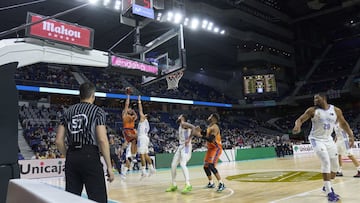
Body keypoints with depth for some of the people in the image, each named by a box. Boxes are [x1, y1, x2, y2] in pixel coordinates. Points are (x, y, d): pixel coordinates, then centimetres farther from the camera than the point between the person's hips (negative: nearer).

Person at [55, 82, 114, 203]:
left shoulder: (68, 111, 13)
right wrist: (109, 167, -7)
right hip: (90, 156, -6)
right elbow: (102, 140, -11)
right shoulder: (97, 111, -1)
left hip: (72, 157, 6)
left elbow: (59, 141, 9)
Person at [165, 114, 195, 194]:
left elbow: (193, 127, -25)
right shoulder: (180, 126, 21)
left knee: (182, 164, -23)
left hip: (186, 146, -10)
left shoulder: (184, 124, -7)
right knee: (173, 165, 7)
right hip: (180, 146, 10)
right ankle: (174, 185, 17)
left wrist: (189, 139, -25)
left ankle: (188, 185, -23)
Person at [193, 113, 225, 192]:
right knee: (206, 166, 14)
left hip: (216, 148, -10)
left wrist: (200, 136, -32)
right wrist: (200, 131, 6)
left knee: (211, 166, -22)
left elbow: (211, 139, -29)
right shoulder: (209, 126, 10)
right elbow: (206, 135, 22)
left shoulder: (215, 127, -19)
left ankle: (221, 184, -16)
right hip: (210, 148, 10)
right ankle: (211, 183, 28)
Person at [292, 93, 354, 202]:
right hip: (316, 139, -5)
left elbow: (343, 123, 10)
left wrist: (351, 136, 1)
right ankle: (329, 192, -14)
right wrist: (297, 126, -38)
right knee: (326, 162, -20)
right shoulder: (312, 110, -11)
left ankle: (327, 186, 34)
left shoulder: (336, 110, -2)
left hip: (328, 139, 5)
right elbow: (300, 119, -16)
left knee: (335, 165, 11)